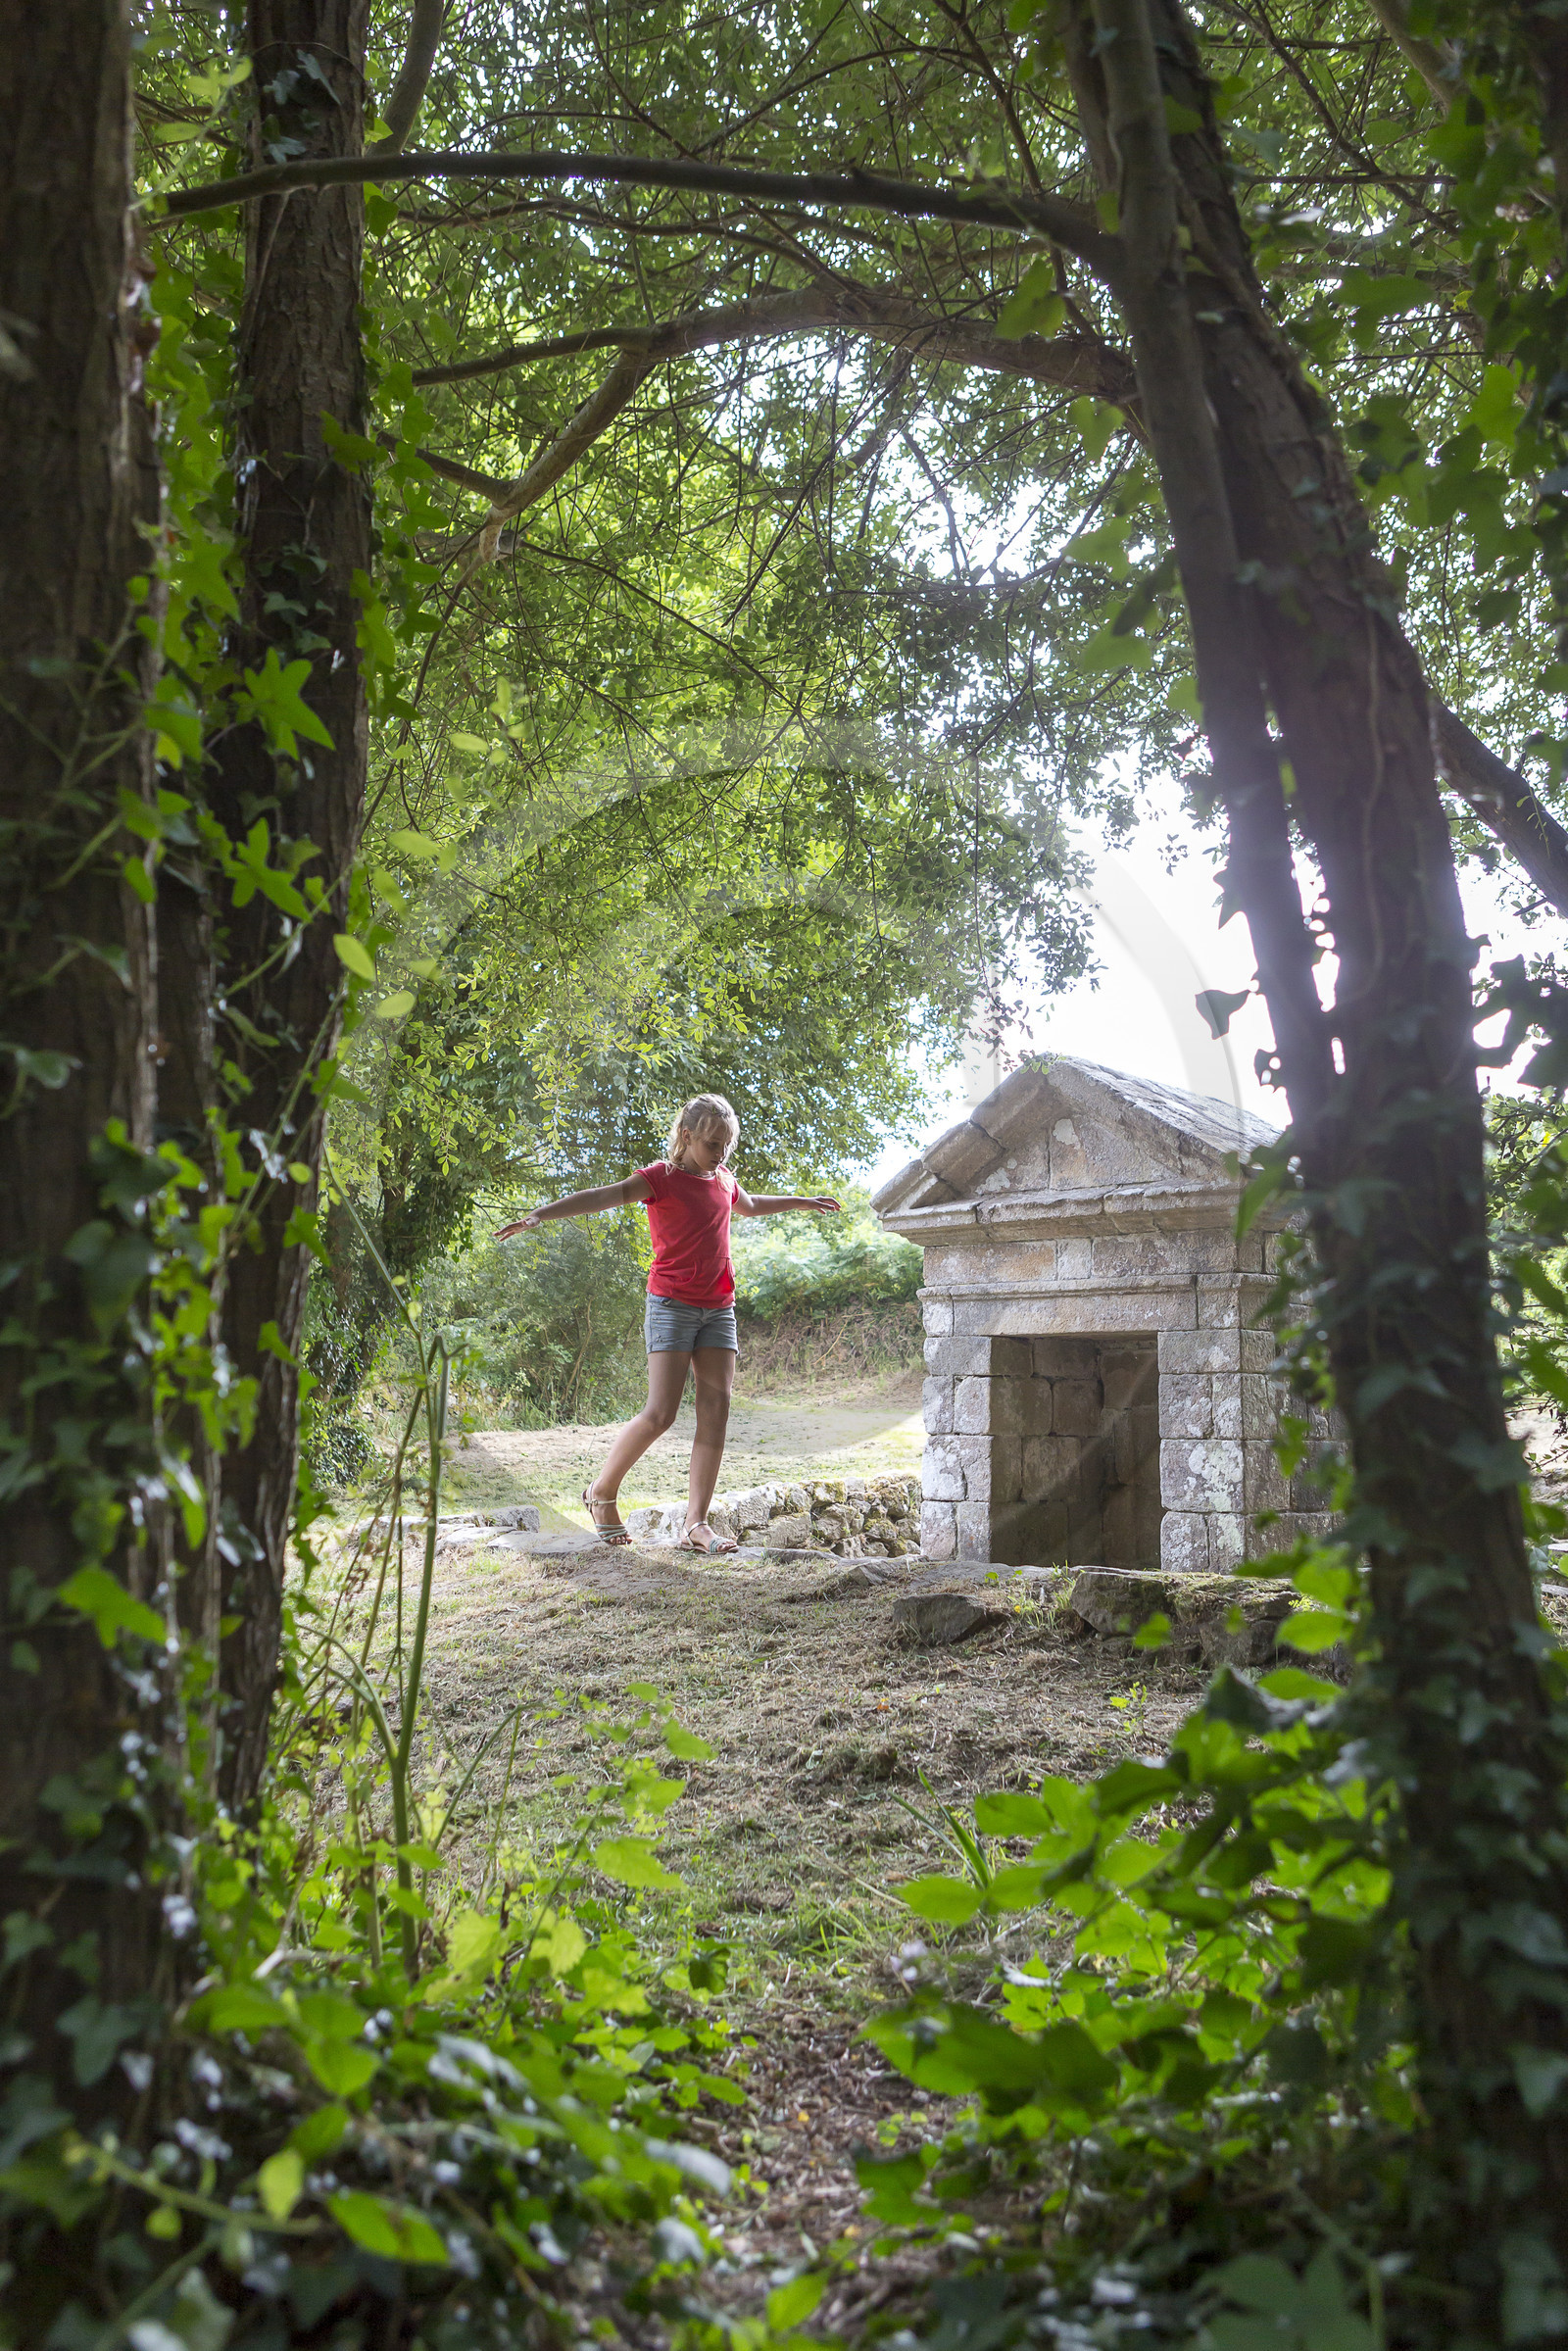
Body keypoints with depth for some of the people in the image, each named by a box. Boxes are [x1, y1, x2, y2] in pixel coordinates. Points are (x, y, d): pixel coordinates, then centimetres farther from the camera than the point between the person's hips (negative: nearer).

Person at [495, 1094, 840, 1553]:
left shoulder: (724, 1181, 13)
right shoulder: (662, 1177, -7)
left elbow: (751, 1205, 37)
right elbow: (605, 1196, -21)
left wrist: (802, 1202, 52)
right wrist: (541, 1213, -35)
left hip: (719, 1309, 6)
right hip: (672, 1304, -6)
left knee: (716, 1412, -3)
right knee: (660, 1414, -13)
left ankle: (696, 1523, -1)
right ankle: (602, 1491, 10)